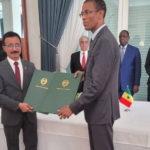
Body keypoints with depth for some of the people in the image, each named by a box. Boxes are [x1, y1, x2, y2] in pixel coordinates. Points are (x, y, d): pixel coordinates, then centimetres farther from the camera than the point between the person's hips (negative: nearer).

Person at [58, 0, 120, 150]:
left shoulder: (105, 40, -22)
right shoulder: (100, 38, 11)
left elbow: (98, 84, -25)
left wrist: (73, 107, -19)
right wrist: (85, 74, 6)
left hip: (101, 109, -9)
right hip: (97, 107, 9)